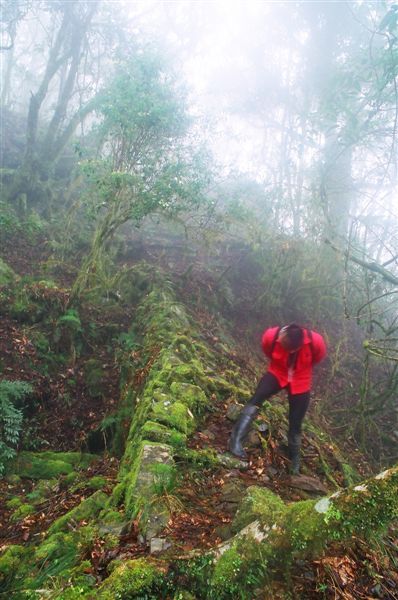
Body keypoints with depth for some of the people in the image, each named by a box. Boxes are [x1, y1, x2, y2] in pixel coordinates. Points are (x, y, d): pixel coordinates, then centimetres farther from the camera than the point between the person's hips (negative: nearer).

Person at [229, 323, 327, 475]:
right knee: (257, 398, -29)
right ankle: (236, 440, -32)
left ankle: (295, 460, 31)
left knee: (295, 425, 7)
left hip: (300, 383, 0)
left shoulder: (315, 341, -29)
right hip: (277, 374, 0)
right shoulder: (271, 336, -28)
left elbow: (318, 357, -3)